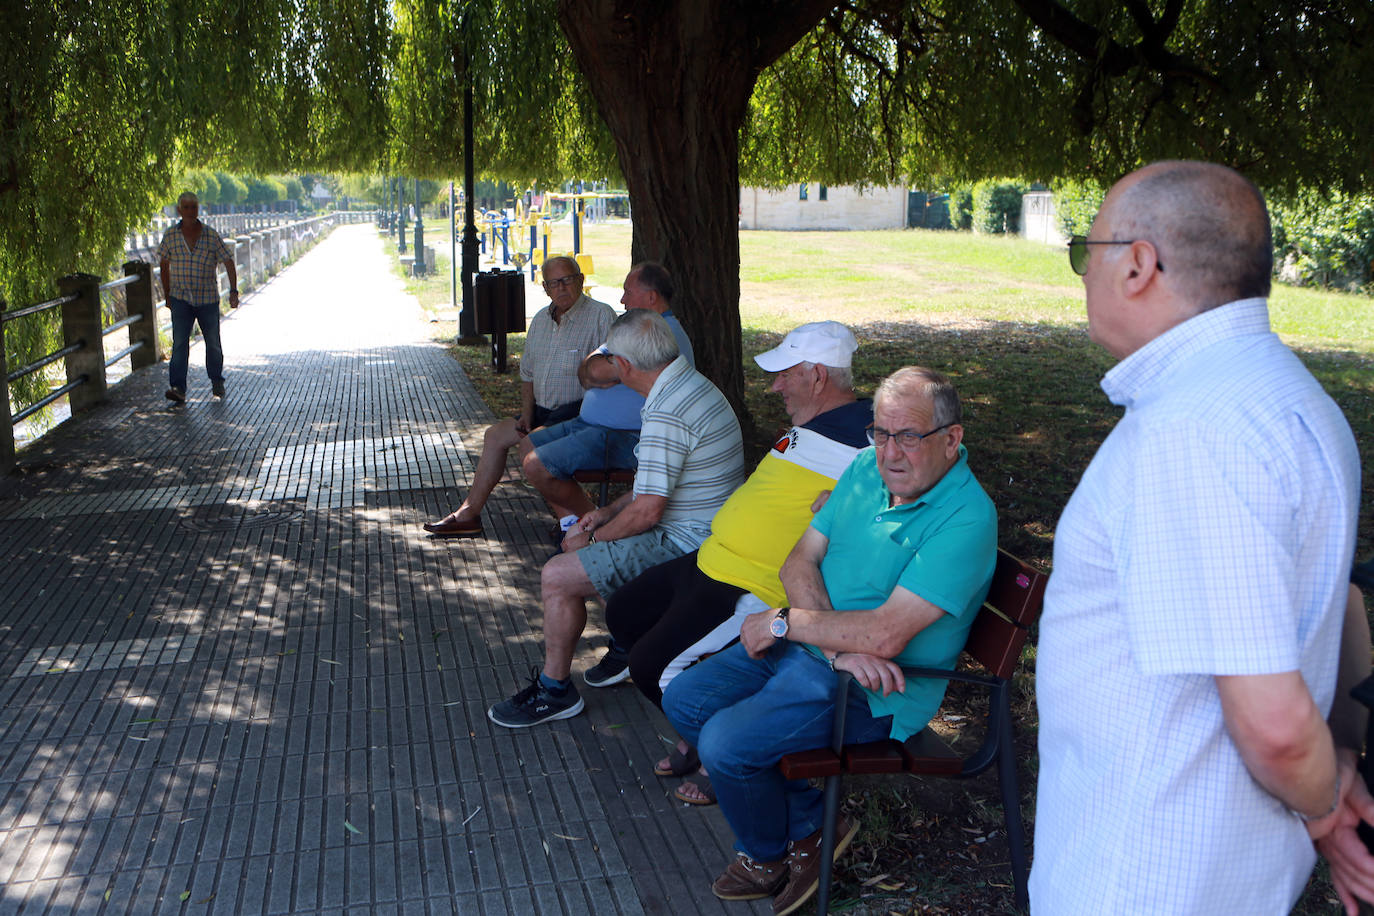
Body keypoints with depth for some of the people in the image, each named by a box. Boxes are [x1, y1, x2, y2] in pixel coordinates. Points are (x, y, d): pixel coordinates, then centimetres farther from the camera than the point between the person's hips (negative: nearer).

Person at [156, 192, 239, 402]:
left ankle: (217, 381, 30)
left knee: (212, 342, 9)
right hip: (181, 299, 0)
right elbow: (164, 264, 13)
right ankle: (178, 388, -15)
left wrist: (233, 291, -13)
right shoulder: (170, 236, 1)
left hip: (208, 299, 0)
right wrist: (167, 294, 14)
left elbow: (228, 262, -2)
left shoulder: (212, 236, -4)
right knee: (179, 343, -11)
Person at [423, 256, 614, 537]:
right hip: (543, 410, 9)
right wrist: (526, 416, 6)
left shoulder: (601, 316, -11)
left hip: (578, 411, -8)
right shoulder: (541, 319, 14)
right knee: (495, 435, 6)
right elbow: (527, 373, 20)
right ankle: (469, 513, 12)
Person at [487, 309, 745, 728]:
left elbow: (647, 511, -24)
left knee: (557, 576, -10)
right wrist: (607, 513, 10)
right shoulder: (692, 384, 8)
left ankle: (554, 689, 6)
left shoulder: (666, 414, -25)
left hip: (682, 545, -11)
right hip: (703, 533, 11)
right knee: (576, 541, 22)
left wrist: (591, 541, -8)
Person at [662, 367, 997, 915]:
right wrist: (836, 645, -18)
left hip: (872, 692, -8)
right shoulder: (866, 468, 2)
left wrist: (782, 621, -16)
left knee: (725, 743, -20)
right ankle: (810, 823, 11)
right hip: (806, 645, 9)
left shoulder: (965, 518, -23)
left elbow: (884, 636, -29)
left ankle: (768, 857, 13)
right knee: (684, 700, 3)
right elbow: (800, 562, 0)